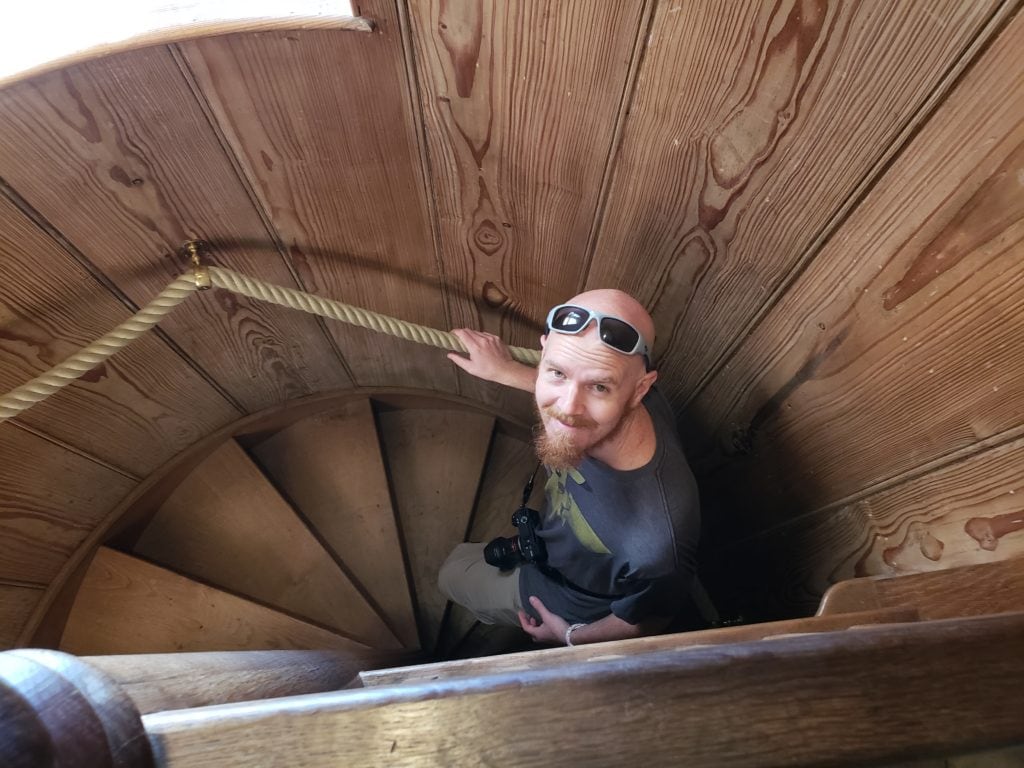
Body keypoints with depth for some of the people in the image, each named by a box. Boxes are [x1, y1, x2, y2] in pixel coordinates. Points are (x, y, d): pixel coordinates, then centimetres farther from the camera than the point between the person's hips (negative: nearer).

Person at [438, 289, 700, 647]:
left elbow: (644, 624, -26)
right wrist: (506, 370, 2)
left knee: (453, 573, 22)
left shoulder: (656, 547, -51)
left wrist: (570, 635, -7)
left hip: (576, 602, -4)